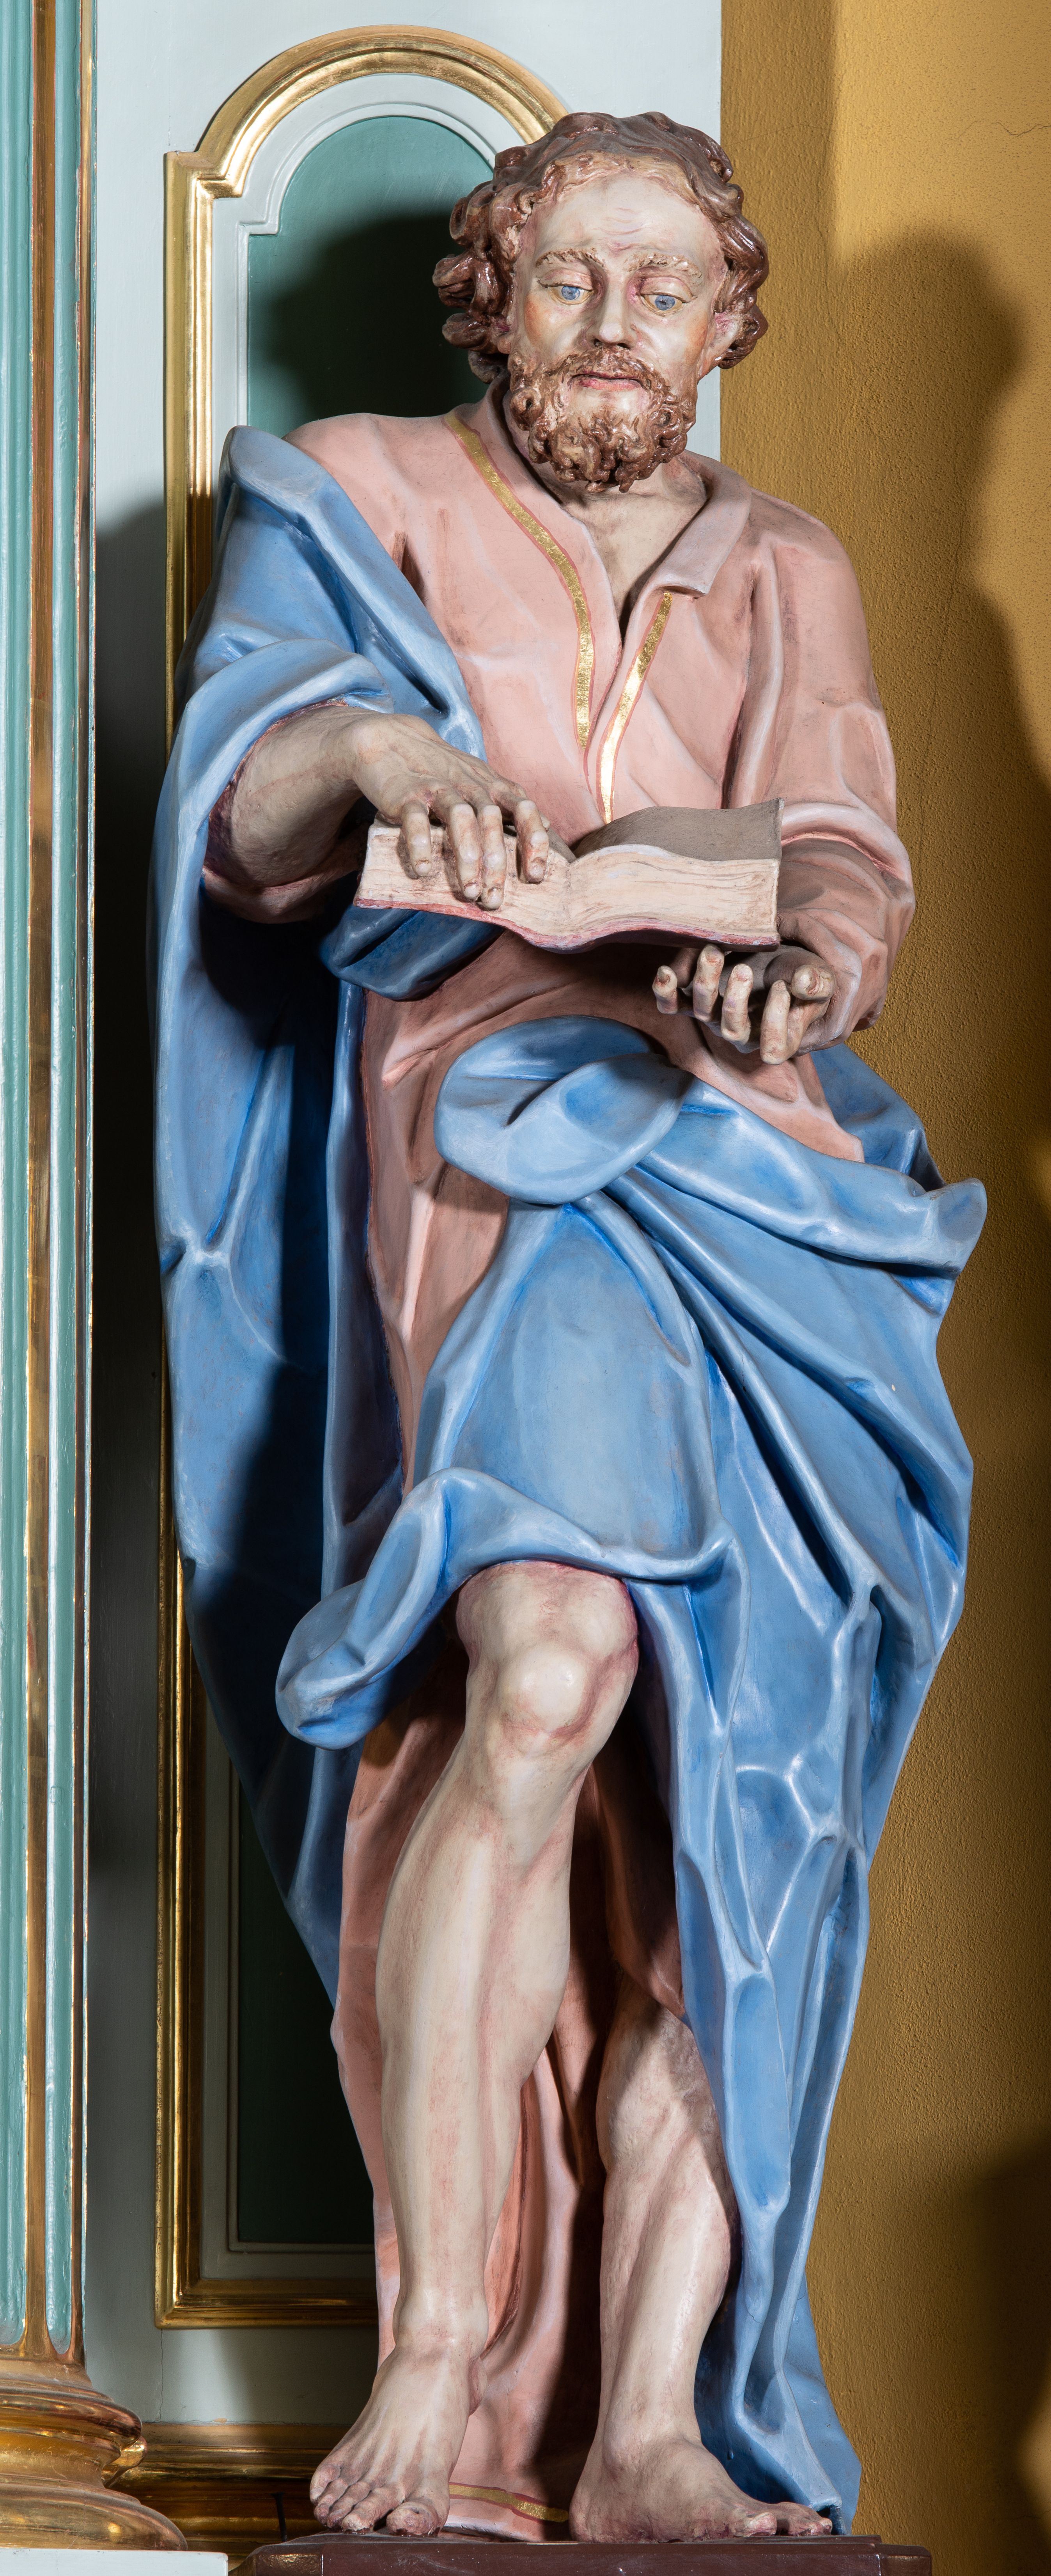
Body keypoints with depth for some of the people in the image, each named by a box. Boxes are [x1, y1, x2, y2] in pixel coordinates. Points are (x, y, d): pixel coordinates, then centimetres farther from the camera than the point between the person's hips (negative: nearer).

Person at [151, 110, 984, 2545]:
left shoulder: (787, 577, 23)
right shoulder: (359, 502, 13)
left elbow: (851, 860, 9)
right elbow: (242, 787, -3)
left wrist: (801, 977, -16)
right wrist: (366, 752, -28)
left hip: (755, 1155, 4)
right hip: (493, 1116, -4)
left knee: (735, 1775, -7)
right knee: (554, 1656, -28)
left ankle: (649, 2427, -7)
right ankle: (435, 2370, -26)